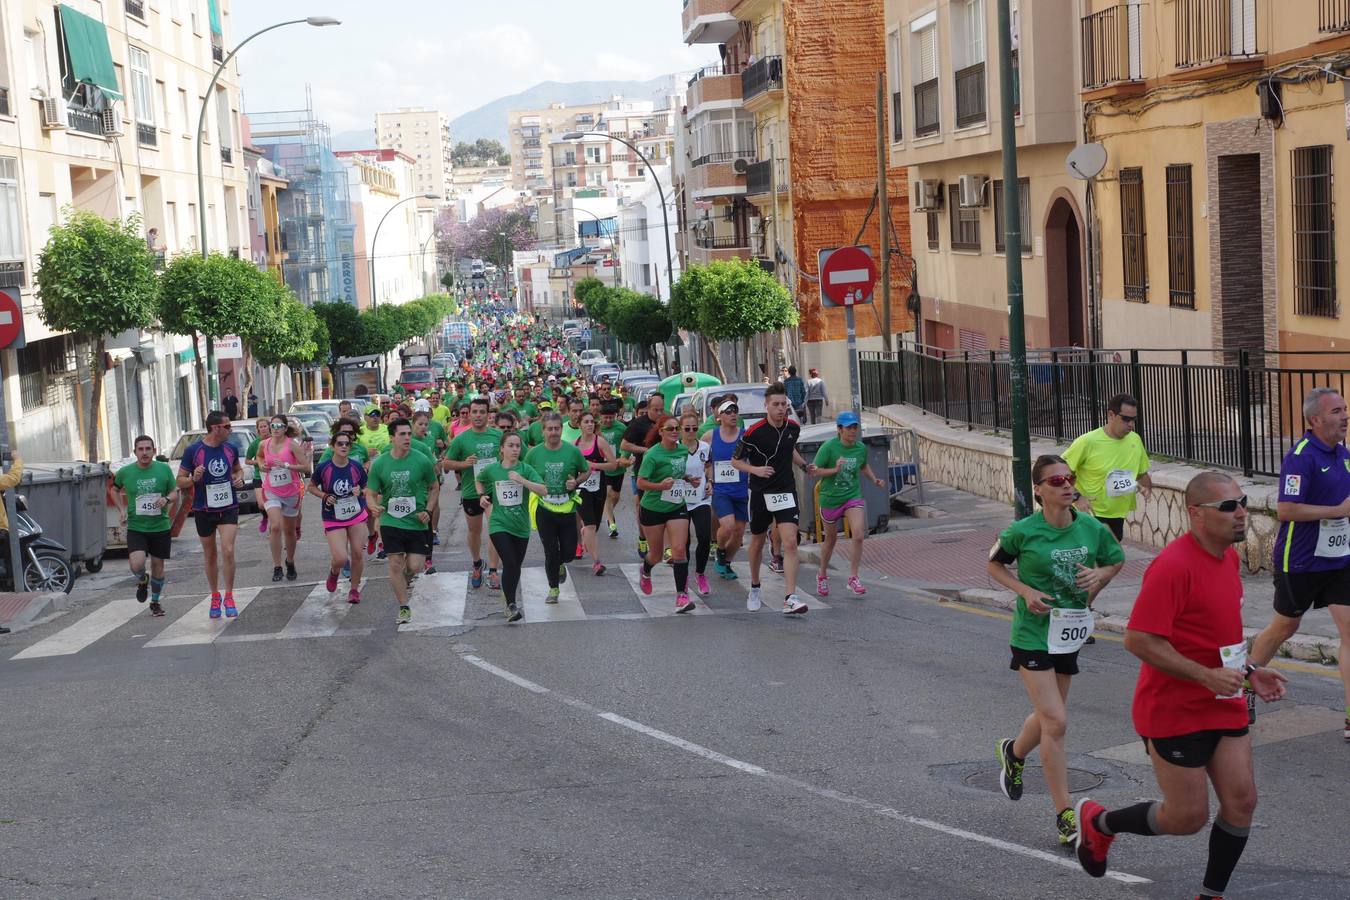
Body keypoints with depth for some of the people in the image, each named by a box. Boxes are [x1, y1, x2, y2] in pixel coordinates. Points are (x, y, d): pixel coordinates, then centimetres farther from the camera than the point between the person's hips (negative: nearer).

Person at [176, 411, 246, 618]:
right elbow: (180, 481, -4)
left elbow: (238, 469, 19)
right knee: (210, 555, 10)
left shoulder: (230, 448, 1)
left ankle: (229, 598, -4)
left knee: (228, 551, -14)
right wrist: (194, 478, -24)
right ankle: (215, 597, 26)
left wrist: (239, 478, -3)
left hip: (228, 508, 1)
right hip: (204, 510, -1)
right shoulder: (193, 450, -9)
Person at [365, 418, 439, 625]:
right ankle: (404, 608, 13)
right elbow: (371, 493, 5)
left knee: (415, 567, -5)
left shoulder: (422, 461, -4)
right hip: (391, 521, 0)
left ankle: (407, 579, 33)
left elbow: (434, 488, 8)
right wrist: (373, 506, -16)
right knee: (395, 564, -2)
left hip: (417, 522, 0)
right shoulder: (379, 464, -2)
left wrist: (428, 511, -5)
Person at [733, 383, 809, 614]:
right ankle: (754, 588, 40)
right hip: (760, 493, -2)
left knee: (790, 543, -13)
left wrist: (804, 465, 8)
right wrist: (755, 469, -21)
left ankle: (790, 599, -18)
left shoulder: (793, 427, 1)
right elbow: (736, 460, -4)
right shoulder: (754, 432, -14)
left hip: (786, 492, 2)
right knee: (757, 543, 15)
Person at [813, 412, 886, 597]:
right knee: (831, 539, 14)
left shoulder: (861, 448, -1)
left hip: (853, 497, 2)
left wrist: (875, 480, 7)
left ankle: (853, 577, -7)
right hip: (830, 499, -2)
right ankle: (823, 575, 38)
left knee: (858, 535, -19)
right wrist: (835, 469, -29)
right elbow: (815, 471, -16)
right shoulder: (829, 447, -16)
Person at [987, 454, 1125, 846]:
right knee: (1056, 722, -11)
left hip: (1070, 633, 5)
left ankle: (1014, 753, 52)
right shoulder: (1023, 531, -13)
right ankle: (1065, 815, -4)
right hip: (1033, 633, -5)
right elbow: (993, 564, 3)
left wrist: (1099, 575, -8)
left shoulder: (1092, 529, -4)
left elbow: (1115, 560, 15)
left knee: (1049, 717, 19)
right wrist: (1025, 591, -12)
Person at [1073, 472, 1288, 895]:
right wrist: (1207, 676, -28)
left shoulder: (1228, 556, 7)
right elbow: (1139, 639, -26)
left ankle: (1212, 893, 19)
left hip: (1225, 706, 8)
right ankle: (1097, 822, 24)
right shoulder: (1174, 565, -23)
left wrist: (1249, 670, 11)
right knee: (1188, 817, 0)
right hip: (1175, 712, -8)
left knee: (1241, 801, 2)